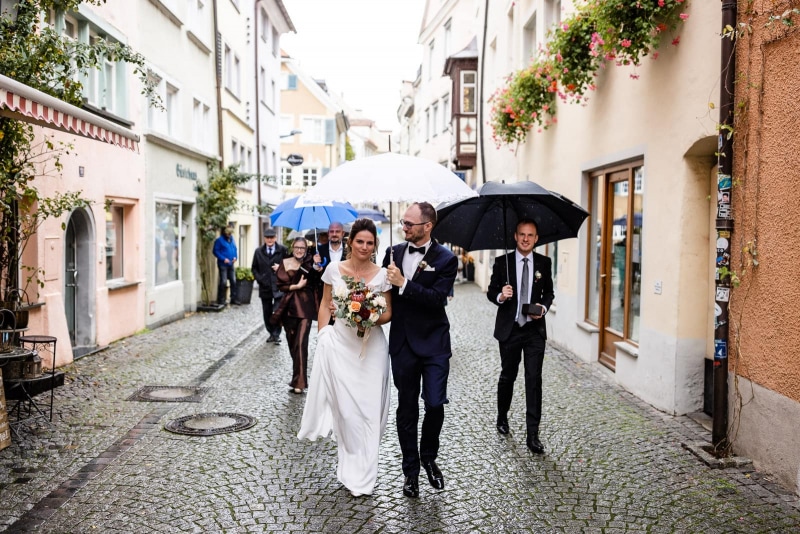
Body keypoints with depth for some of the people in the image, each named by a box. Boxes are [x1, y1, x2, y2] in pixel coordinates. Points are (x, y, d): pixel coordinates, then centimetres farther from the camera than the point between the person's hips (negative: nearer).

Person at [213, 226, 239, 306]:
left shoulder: (231, 239, 12)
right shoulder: (219, 240, -9)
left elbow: (234, 249, 21)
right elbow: (216, 251, -10)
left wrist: (235, 257, 3)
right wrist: (223, 259, -18)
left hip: (230, 264, 7)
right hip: (223, 264, -7)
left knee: (233, 281, 8)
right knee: (223, 282, -6)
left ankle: (233, 298, 18)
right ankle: (221, 300, 2)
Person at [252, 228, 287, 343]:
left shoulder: (282, 250, -2)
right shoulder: (259, 251, 8)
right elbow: (254, 268, 13)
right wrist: (259, 279, 0)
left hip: (279, 286, -4)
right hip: (265, 286, 4)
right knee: (267, 313, 10)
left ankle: (277, 334, 1)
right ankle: (271, 333, 23)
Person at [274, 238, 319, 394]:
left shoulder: (310, 263, 0)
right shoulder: (285, 263, 4)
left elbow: (316, 281, -11)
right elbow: (281, 285, 0)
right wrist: (297, 286, -11)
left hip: (305, 307, -3)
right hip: (289, 307, 3)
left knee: (301, 343, -11)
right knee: (292, 343, 14)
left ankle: (299, 381, -8)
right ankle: (299, 374, 36)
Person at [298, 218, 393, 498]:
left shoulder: (382, 275, -1)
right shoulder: (334, 269, 1)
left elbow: (388, 312, 5)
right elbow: (325, 306, 8)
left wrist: (372, 319, -16)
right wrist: (322, 339, 3)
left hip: (371, 346, 0)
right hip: (340, 344, 0)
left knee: (368, 408, 3)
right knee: (344, 407, 1)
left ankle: (361, 473, 17)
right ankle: (350, 460, 23)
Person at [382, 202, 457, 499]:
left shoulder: (445, 259, -8)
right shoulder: (394, 252, 5)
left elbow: (437, 298, -19)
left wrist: (403, 284, -23)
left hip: (433, 343, -3)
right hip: (402, 343, 3)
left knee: (435, 403, -4)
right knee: (407, 408, 10)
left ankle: (428, 457, 25)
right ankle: (411, 470, 23)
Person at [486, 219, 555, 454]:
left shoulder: (544, 263, 3)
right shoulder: (502, 262, -2)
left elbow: (549, 292, 11)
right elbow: (491, 291, 0)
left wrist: (544, 307, -9)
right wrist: (500, 296, -22)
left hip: (535, 329, 1)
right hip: (509, 329, 0)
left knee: (534, 379, -5)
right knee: (507, 376, 14)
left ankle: (532, 434, -1)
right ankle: (502, 417, 37)